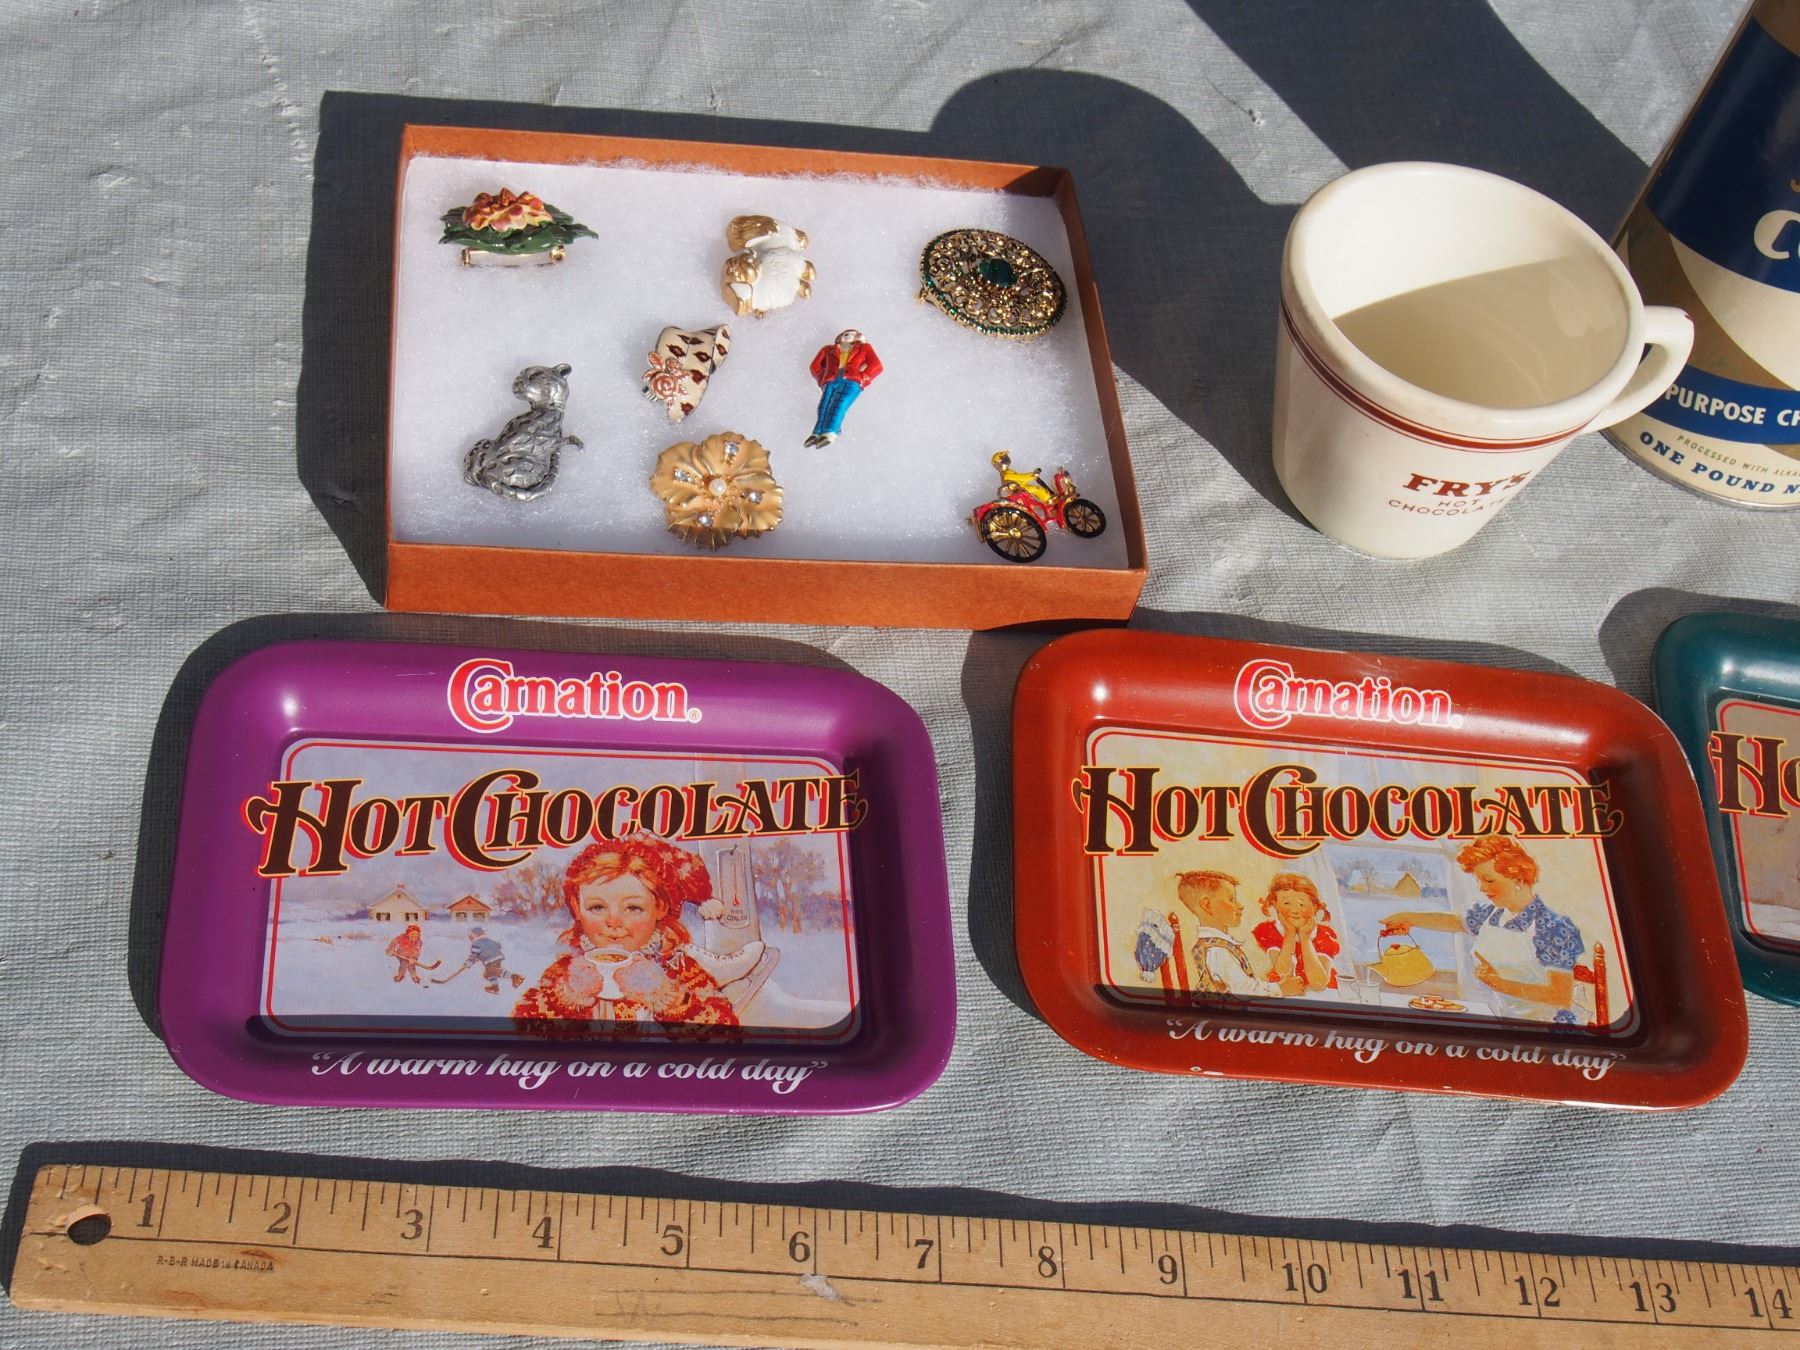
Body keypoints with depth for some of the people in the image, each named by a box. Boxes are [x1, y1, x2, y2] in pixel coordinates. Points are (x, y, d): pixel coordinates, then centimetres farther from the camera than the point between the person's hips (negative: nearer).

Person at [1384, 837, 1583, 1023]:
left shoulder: (1552, 928, -17)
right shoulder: (1489, 914, 4)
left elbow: (1563, 997, -22)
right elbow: (1456, 922, 26)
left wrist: (1501, 984, -26)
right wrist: (1409, 919, 19)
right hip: (1505, 1023, 6)